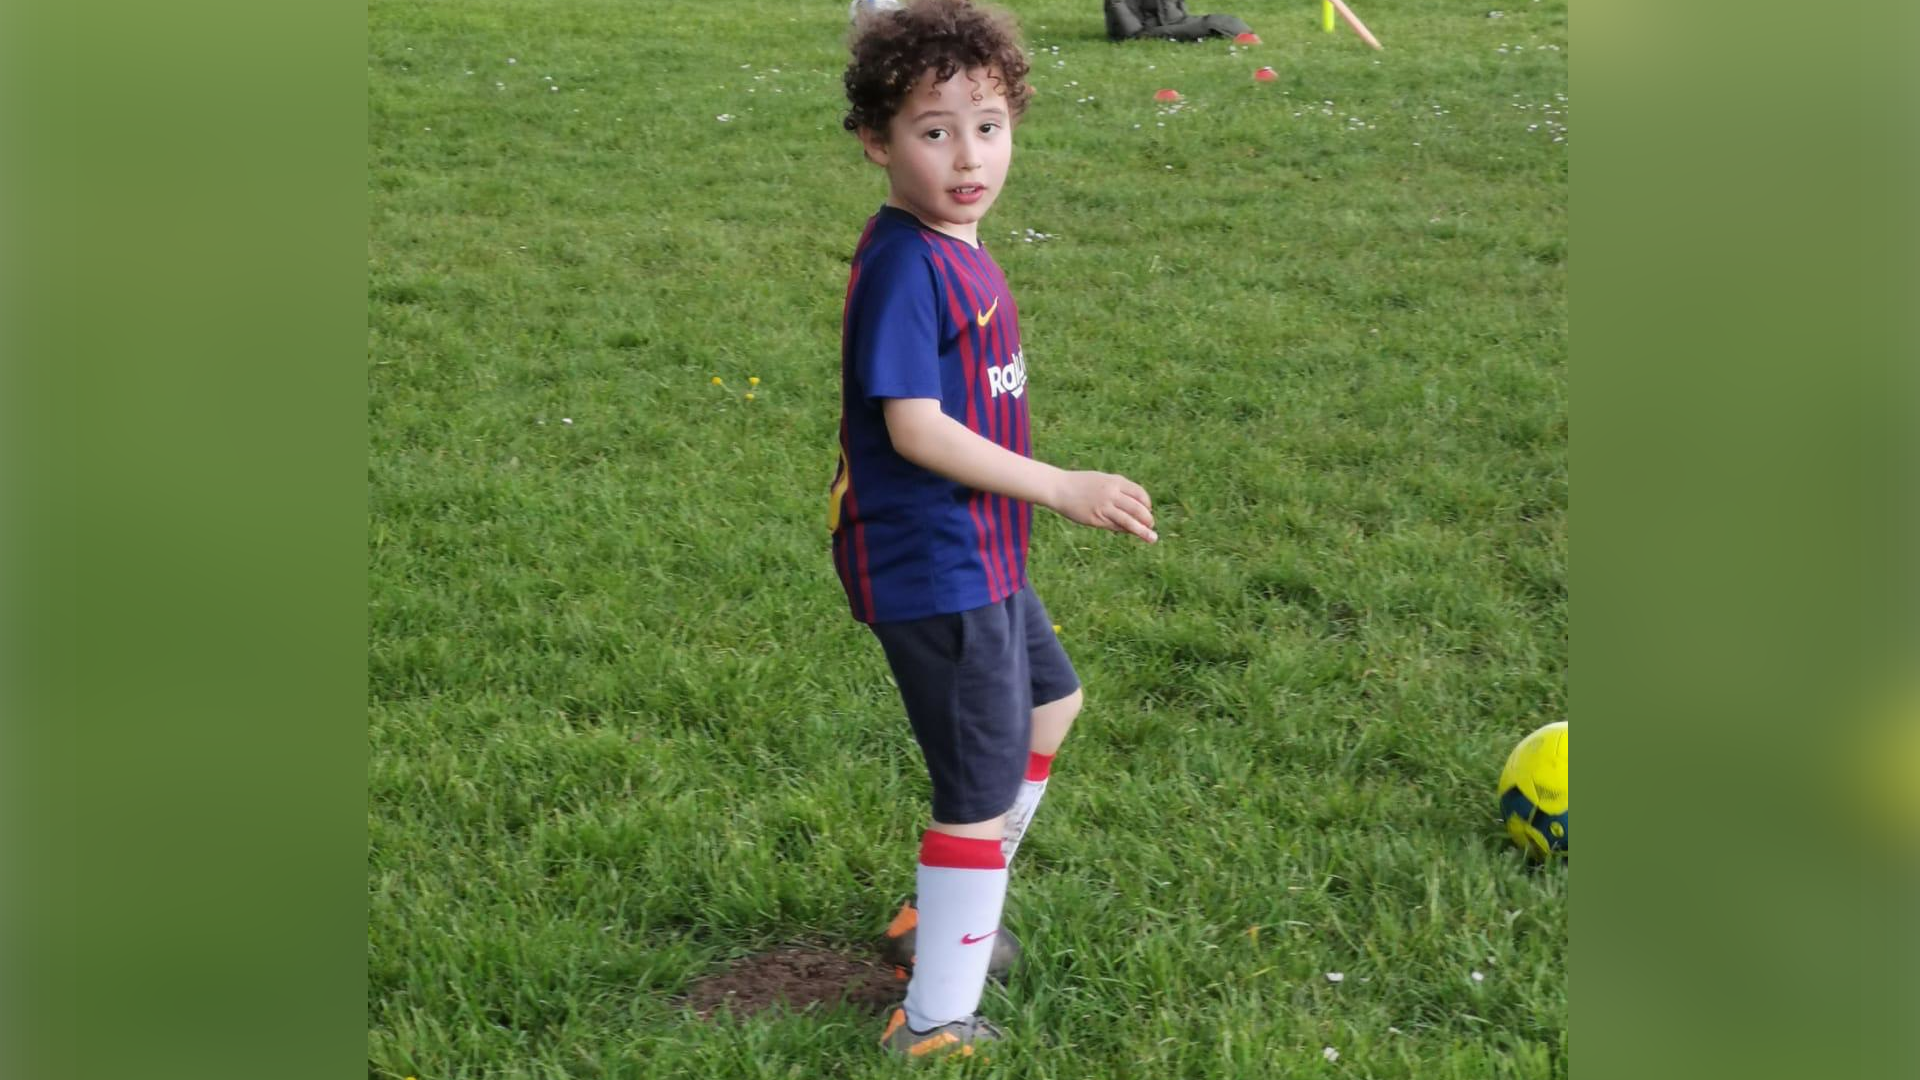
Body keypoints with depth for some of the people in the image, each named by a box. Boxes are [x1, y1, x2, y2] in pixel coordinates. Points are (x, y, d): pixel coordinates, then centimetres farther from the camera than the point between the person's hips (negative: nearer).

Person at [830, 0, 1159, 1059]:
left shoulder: (958, 250, 8)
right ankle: (933, 1026, 11)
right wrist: (1065, 488, -25)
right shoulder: (903, 264, -22)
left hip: (979, 554, 11)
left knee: (1049, 699, 29)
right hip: (932, 570, -11)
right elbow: (914, 428, -26)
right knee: (983, 791, -3)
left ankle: (950, 909, 41)